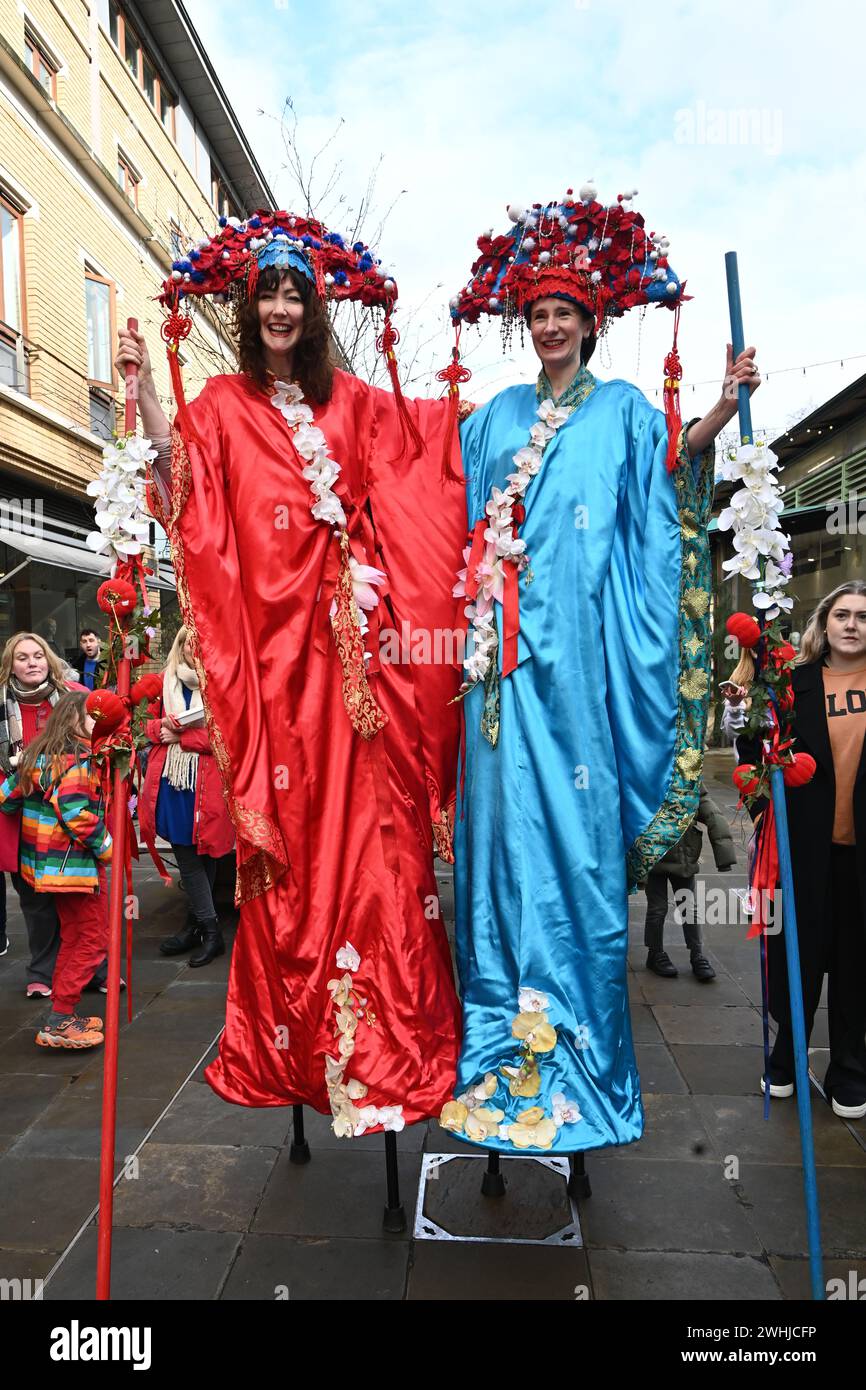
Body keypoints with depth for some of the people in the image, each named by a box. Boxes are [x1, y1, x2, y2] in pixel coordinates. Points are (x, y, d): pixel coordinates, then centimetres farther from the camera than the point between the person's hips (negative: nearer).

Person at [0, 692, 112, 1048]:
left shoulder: (38, 756, 10)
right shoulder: (75, 760, -18)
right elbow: (78, 816, -26)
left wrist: (36, 819, 27)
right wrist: (108, 847, -15)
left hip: (50, 863, 10)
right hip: (76, 864, -10)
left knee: (72, 937, 18)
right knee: (93, 939, -1)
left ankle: (62, 1016, 25)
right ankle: (60, 1020, 2)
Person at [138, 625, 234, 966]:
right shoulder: (166, 682, 11)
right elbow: (149, 721, 18)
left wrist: (181, 737, -11)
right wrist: (162, 727, -5)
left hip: (205, 783, -4)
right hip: (171, 781, 4)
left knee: (203, 855, 4)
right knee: (186, 856, 4)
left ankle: (198, 925, 15)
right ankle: (209, 930, 13)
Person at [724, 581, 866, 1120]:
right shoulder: (794, 682, 0)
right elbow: (761, 761, -2)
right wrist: (744, 720, -18)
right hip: (807, 845, 0)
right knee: (801, 952, 11)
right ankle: (786, 1059, 33)